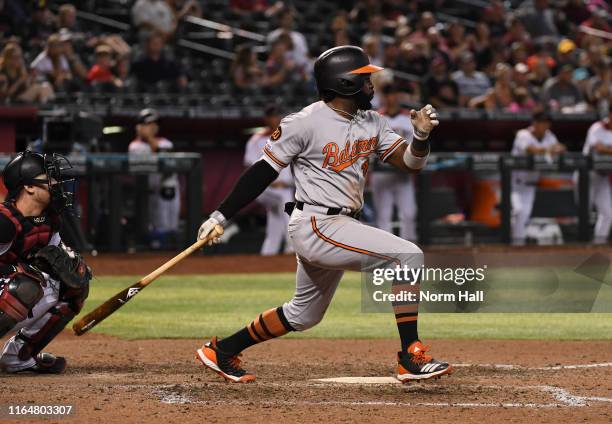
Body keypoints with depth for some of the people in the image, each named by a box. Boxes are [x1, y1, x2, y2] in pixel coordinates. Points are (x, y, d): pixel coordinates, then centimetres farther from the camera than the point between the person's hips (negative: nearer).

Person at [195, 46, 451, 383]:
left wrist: (421, 136, -16)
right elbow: (263, 171, -7)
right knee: (409, 255, -20)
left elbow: (409, 162, 6)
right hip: (315, 226, -9)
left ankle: (222, 351, 32)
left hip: (340, 227, 9)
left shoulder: (371, 123, 10)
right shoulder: (305, 123, -12)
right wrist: (220, 216, -8)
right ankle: (411, 359, -21)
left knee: (303, 315, 20)